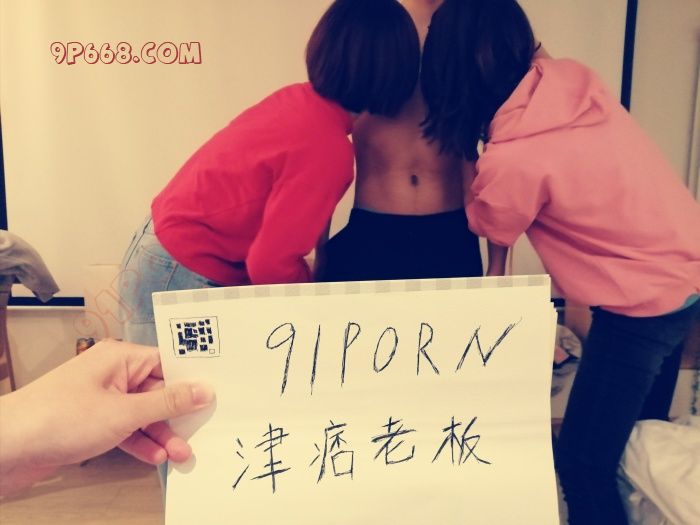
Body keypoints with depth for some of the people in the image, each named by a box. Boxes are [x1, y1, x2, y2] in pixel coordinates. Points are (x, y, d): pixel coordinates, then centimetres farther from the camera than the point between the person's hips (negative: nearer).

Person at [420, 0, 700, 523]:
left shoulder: (512, 159, -26)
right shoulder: (573, 77, -7)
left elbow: (489, 228, -2)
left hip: (646, 304, -8)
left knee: (582, 461, 4)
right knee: (639, 439, 25)